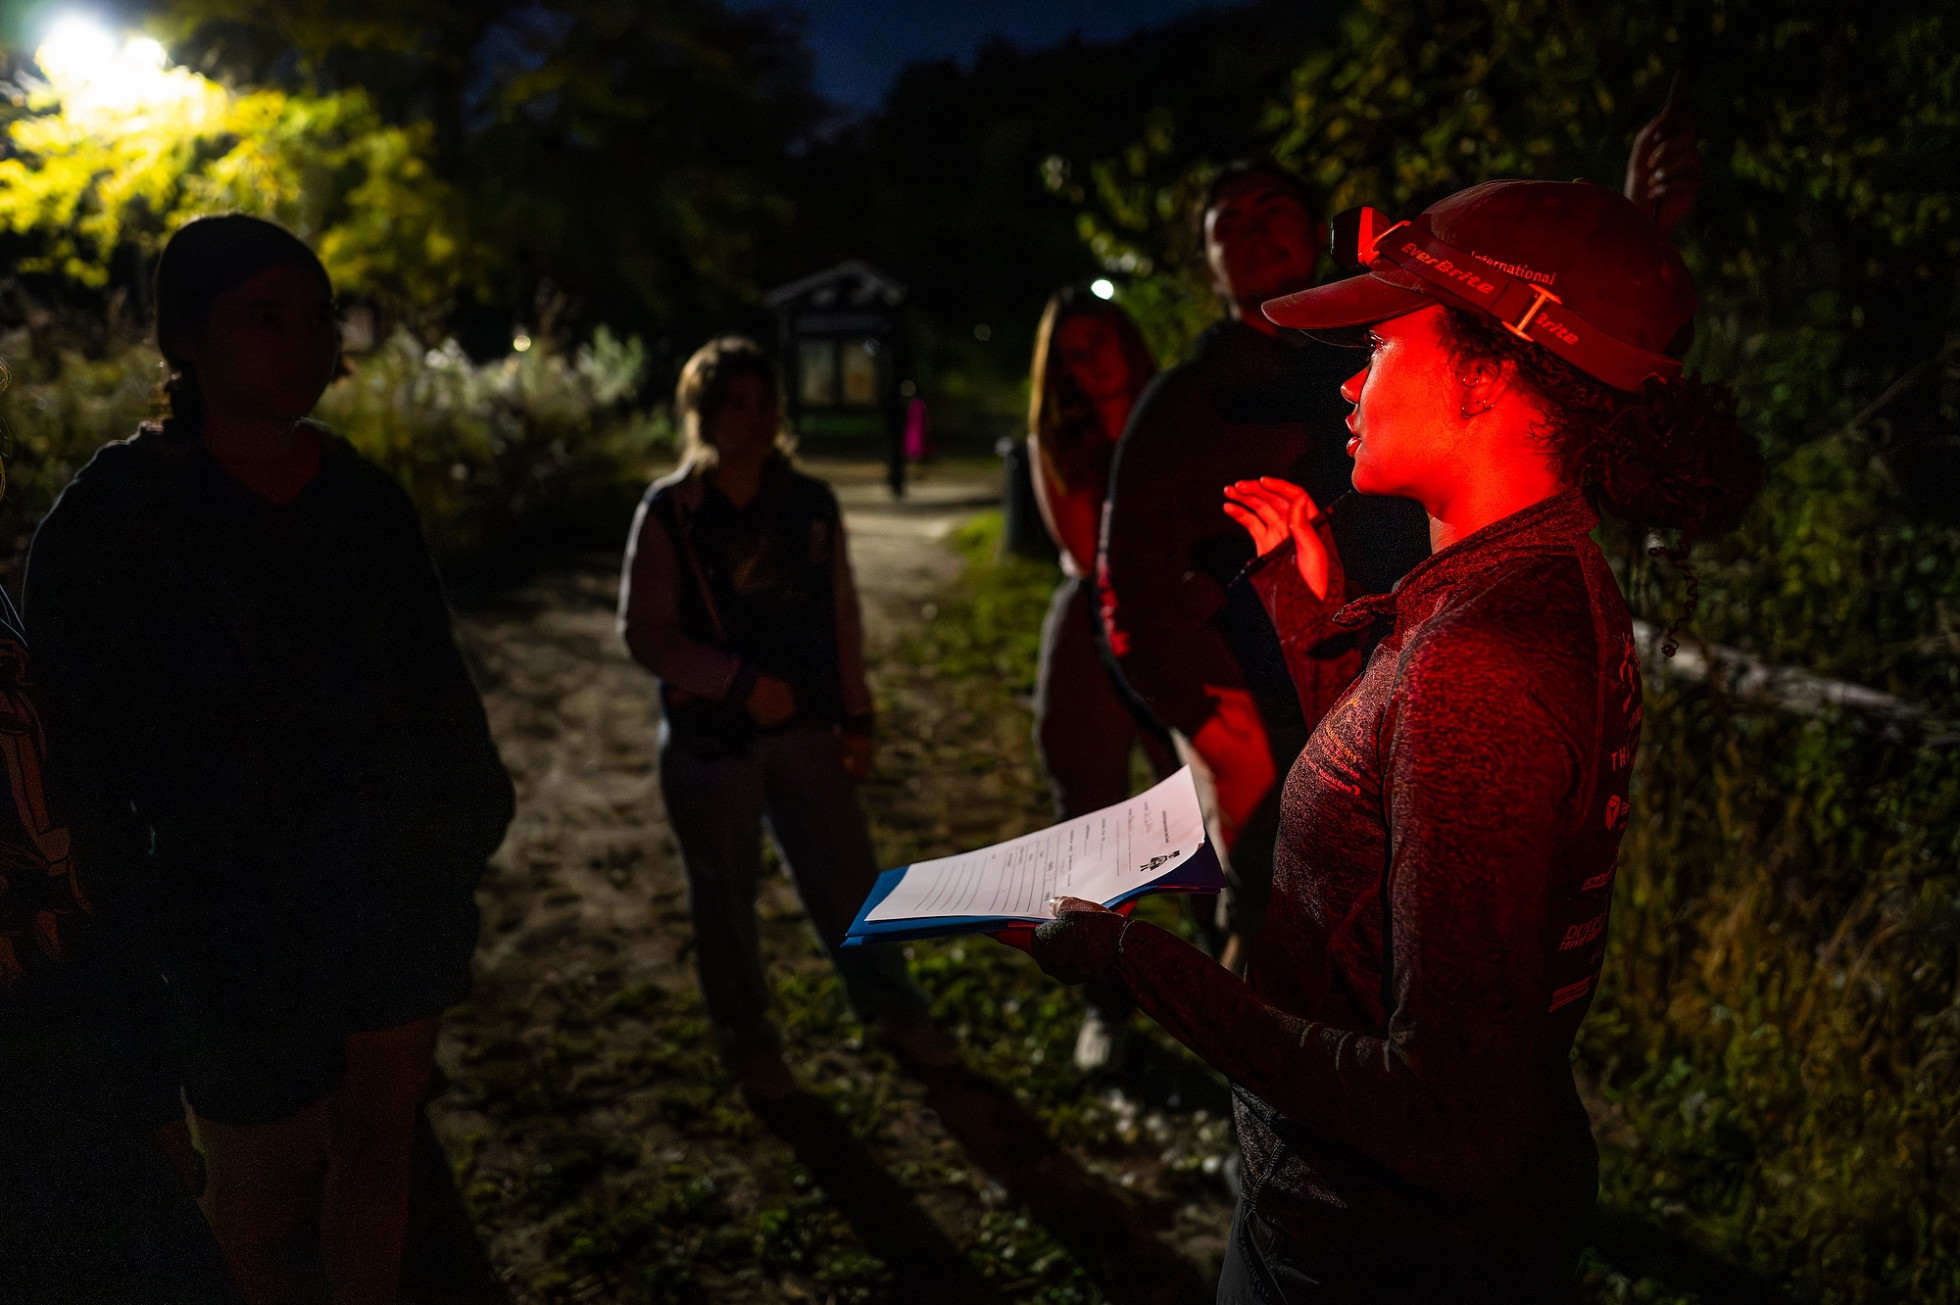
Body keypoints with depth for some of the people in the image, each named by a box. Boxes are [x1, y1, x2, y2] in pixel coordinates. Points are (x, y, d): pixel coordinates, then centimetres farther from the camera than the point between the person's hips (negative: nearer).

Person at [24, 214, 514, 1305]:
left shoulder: (365, 498, 5)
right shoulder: (112, 511, -8)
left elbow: (437, 678, 9)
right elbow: (89, 743, -3)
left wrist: (469, 818, 4)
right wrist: (162, 879, -4)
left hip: (402, 894, 4)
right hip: (242, 919, -3)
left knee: (379, 1146, 15)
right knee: (262, 1185, 12)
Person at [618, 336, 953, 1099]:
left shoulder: (811, 504, 2)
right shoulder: (669, 513, -7)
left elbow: (842, 619, 7)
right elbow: (645, 633, -8)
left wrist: (856, 717, 5)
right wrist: (741, 681, -17)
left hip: (804, 729, 2)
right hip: (709, 740, -2)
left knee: (846, 878, 8)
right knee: (725, 898, 11)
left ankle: (895, 1013, 28)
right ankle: (747, 1040, 30)